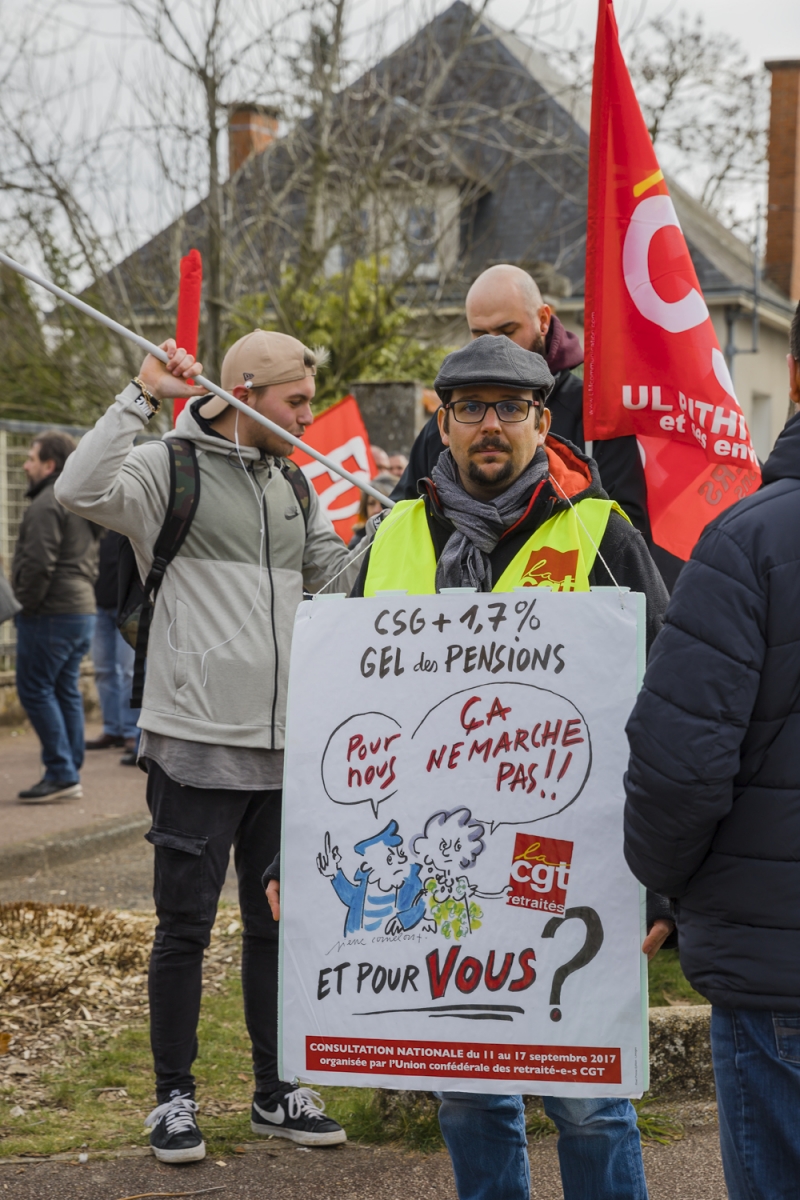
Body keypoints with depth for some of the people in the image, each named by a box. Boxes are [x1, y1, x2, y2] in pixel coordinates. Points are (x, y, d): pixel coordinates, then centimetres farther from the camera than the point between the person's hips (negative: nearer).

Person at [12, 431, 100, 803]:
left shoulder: (47, 504, -14)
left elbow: (39, 564, -21)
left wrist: (26, 602, -11)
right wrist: (82, 591, 16)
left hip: (50, 615, -10)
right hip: (82, 610, 10)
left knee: (35, 690, -4)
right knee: (66, 691, 11)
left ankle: (61, 773, -7)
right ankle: (71, 775, 13)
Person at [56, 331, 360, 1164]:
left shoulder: (294, 486, 15)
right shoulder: (170, 470, -7)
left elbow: (339, 577, 19)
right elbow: (82, 490, -24)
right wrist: (143, 396, -25)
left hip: (285, 747, 6)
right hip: (196, 743, -6)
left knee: (277, 923, 13)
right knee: (185, 926, 2)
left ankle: (275, 1094, 25)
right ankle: (174, 1098, 17)